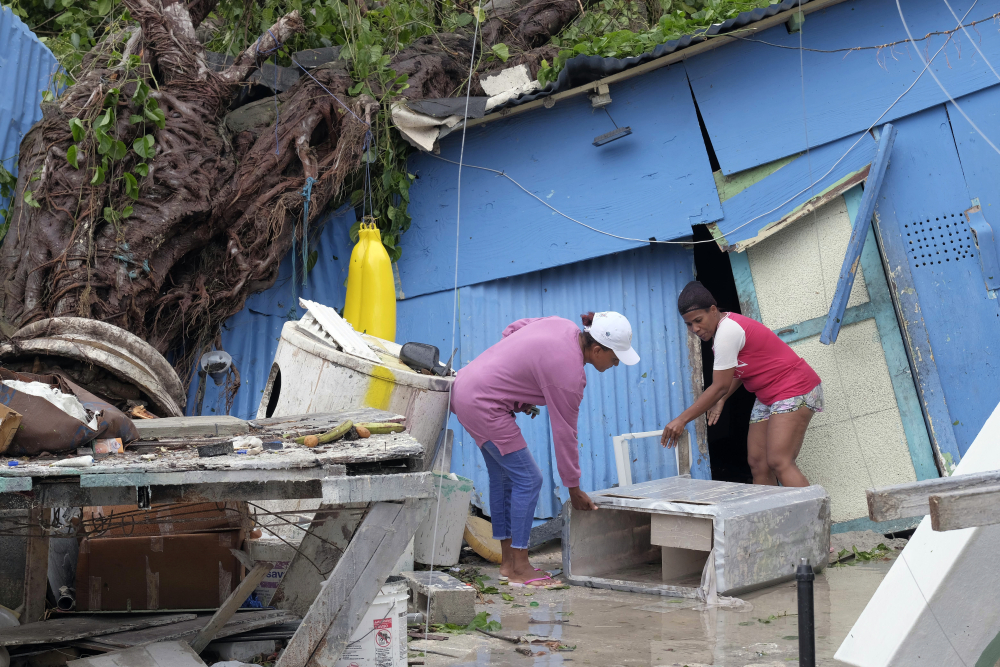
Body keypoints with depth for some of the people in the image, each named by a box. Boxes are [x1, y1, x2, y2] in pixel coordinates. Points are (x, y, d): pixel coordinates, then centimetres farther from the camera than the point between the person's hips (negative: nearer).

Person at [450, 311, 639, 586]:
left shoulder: (564, 327, 1)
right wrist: (574, 489, -5)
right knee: (528, 479, -6)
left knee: (503, 476, 15)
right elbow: (564, 432, -16)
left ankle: (508, 562, 23)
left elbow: (512, 329, 13)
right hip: (483, 404, -10)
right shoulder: (569, 371, -22)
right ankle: (520, 569, 0)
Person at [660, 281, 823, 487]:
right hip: (769, 397, 10)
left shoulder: (727, 331, -21)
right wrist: (720, 401, 4)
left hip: (795, 389, -10)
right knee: (757, 462, 1)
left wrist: (682, 420, -17)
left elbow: (720, 387, -20)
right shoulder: (726, 327, 8)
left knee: (779, 463, -21)